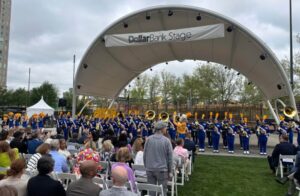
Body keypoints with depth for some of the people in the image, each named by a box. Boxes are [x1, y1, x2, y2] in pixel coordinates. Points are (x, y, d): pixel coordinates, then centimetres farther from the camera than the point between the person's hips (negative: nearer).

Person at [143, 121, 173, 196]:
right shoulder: (166, 140, -9)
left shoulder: (149, 139, -2)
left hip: (150, 169, 3)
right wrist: (170, 171, 5)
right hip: (162, 169, -3)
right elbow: (170, 157, -4)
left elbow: (144, 155, 4)